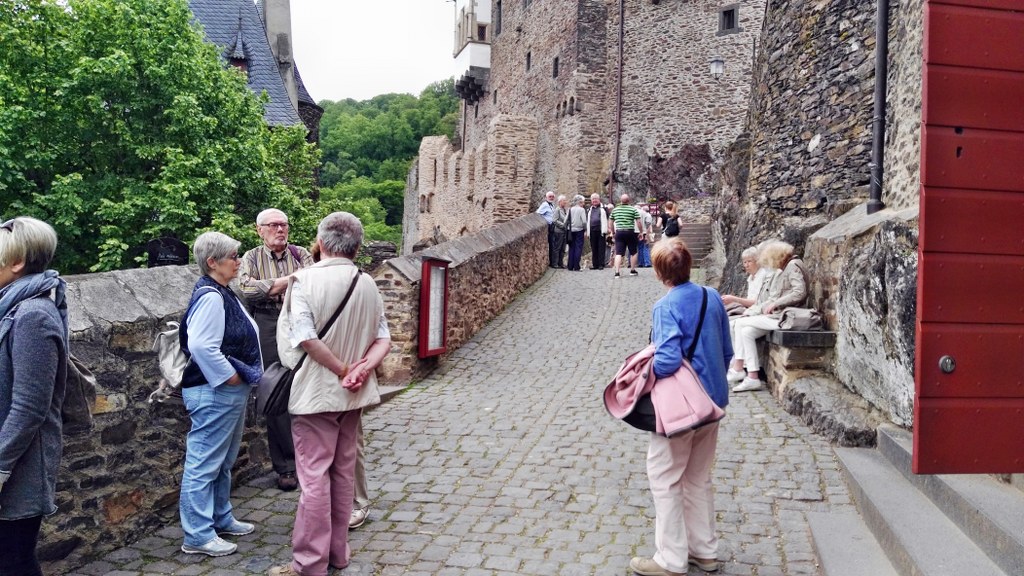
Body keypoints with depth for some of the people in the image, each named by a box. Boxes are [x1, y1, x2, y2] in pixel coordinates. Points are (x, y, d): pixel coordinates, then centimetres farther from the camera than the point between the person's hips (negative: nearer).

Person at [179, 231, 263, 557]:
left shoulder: (223, 293, 12)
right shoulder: (210, 297, -19)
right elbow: (201, 346, -28)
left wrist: (245, 377, 13)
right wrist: (230, 377, -19)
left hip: (231, 392, 11)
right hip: (215, 393, -11)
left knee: (223, 462, 20)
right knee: (204, 463, -1)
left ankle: (220, 518, 33)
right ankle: (198, 535, 7)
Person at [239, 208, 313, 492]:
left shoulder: (301, 254, 12)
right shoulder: (251, 258, 9)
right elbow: (247, 288, -10)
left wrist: (273, 286, -13)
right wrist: (290, 280, -8)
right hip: (269, 328, -1)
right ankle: (285, 466, 9)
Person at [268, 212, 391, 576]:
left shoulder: (305, 279, -13)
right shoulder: (367, 284, 4)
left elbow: (307, 338, -22)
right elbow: (383, 339, 1)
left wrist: (344, 371, -13)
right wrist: (362, 370, -11)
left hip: (317, 391, -6)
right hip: (352, 395, 6)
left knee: (314, 476, 0)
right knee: (343, 472, 15)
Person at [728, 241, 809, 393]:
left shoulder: (793, 265, -7)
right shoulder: (784, 270, 21)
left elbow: (800, 293, -20)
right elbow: (773, 298, 20)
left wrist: (775, 304, -15)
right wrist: (751, 311, 12)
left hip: (785, 316, -9)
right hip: (776, 315, 9)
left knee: (740, 324, -11)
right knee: (746, 331, -7)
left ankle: (738, 368, -3)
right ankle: (752, 377, -8)